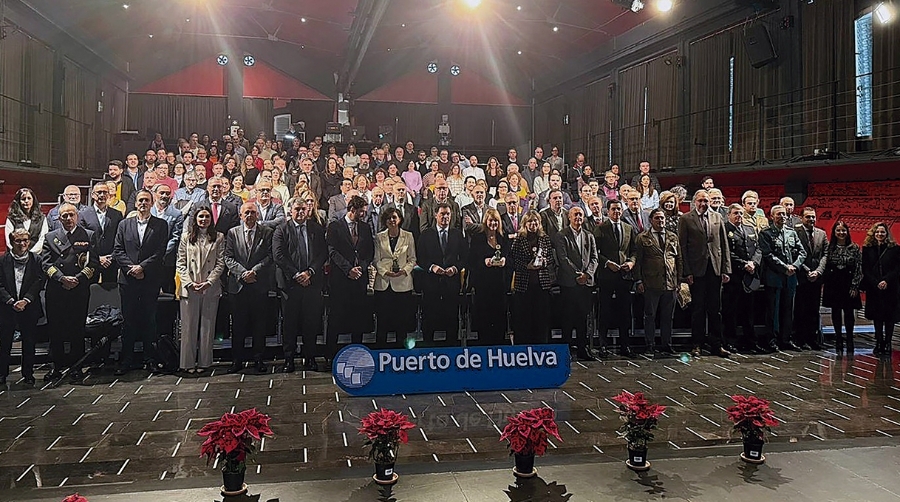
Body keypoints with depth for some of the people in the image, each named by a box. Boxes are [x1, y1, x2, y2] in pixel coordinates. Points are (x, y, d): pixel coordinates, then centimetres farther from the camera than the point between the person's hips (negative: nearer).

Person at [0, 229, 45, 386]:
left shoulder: (36, 259, 0)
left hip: (29, 308, 0)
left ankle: (28, 374, 20)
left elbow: (39, 282, -5)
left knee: (29, 343, 8)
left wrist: (26, 300, -14)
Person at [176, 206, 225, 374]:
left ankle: (204, 362, 12)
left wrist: (209, 282, -10)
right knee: (189, 325, 2)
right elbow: (180, 264, 3)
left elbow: (220, 264, 1)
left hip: (211, 288, 0)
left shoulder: (219, 238, 6)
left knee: (207, 325, 5)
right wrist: (190, 282, -9)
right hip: (189, 288, 0)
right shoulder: (185, 237, 7)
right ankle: (188, 362, 10)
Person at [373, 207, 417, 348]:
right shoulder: (379, 237, 7)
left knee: (402, 321, 2)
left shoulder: (408, 236, 6)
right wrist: (385, 272, -11)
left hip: (403, 283, 0)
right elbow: (376, 260, 5)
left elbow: (412, 259, 8)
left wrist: (404, 270, -10)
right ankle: (380, 349, 11)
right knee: (382, 320, 1)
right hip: (384, 282, 0)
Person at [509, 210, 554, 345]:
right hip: (523, 283, -2)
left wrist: (544, 262, -7)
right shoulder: (518, 239, 2)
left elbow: (553, 259, 13)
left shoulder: (546, 239, 9)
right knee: (522, 318, 1)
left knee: (542, 316, 4)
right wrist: (526, 266, -13)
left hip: (542, 283, 2)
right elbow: (513, 260, 0)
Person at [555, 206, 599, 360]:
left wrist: (587, 274, -8)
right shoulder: (562, 236, 0)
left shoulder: (589, 236, 15)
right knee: (568, 317, 0)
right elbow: (563, 259, -9)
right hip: (568, 282, -4)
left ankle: (583, 349, 14)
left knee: (583, 317, 7)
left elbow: (594, 258, 8)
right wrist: (576, 275, -14)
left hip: (586, 282, 4)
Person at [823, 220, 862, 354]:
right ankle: (838, 343, 13)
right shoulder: (829, 247, 5)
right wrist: (824, 284, 0)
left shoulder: (855, 248, 1)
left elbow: (859, 268, -1)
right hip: (833, 284, 2)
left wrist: (855, 286, -7)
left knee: (849, 314, -2)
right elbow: (824, 266, 5)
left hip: (848, 285, -1)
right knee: (836, 313, 5)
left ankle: (849, 343, 7)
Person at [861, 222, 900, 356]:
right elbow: (865, 269, 1)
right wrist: (876, 283, -9)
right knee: (877, 316, 5)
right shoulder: (867, 248, 5)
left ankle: (887, 344, 7)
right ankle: (879, 344, 10)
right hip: (873, 288, 1)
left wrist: (886, 281, -14)